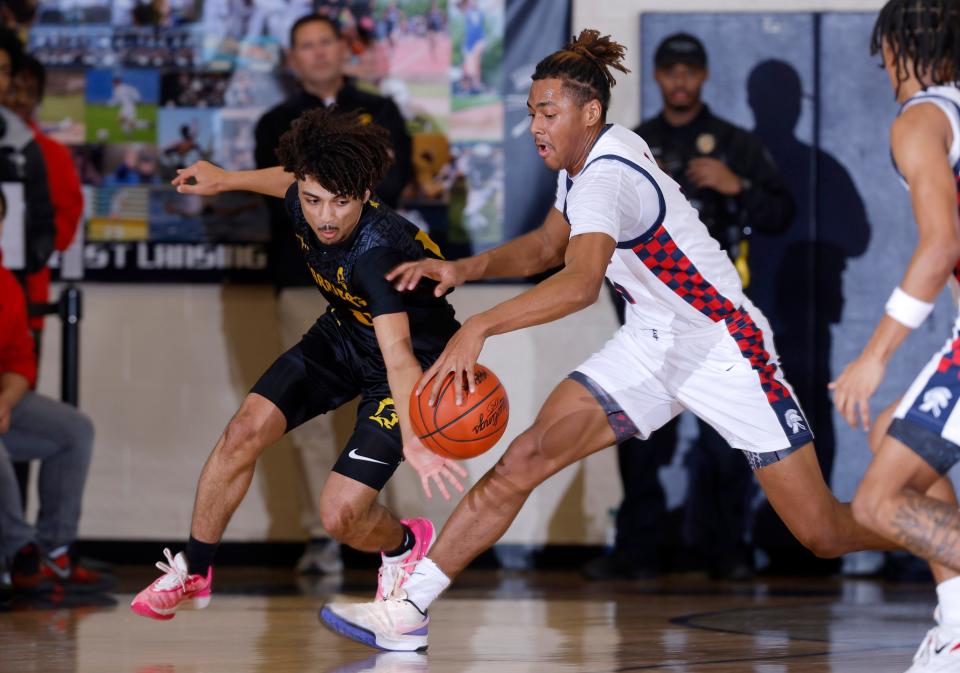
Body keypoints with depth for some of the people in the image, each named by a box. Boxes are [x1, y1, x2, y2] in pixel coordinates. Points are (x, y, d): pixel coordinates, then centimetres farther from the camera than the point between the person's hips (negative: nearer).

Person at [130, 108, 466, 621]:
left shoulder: (377, 251, -40)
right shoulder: (306, 204, -20)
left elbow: (398, 357, -52)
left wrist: (413, 440, -67)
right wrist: (225, 180, 22)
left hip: (409, 357, -7)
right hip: (343, 334, 7)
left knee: (340, 515, -14)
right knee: (245, 431, -9)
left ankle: (404, 546, 22)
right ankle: (193, 573, 12)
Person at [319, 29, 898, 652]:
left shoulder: (609, 175, -26)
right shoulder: (583, 162, 2)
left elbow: (581, 282, -43)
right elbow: (546, 247, 19)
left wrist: (480, 327, -52)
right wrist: (464, 268, 1)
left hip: (727, 351, -8)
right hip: (652, 344, 8)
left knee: (825, 534, -6)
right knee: (525, 459, -9)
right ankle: (409, 606, -8)